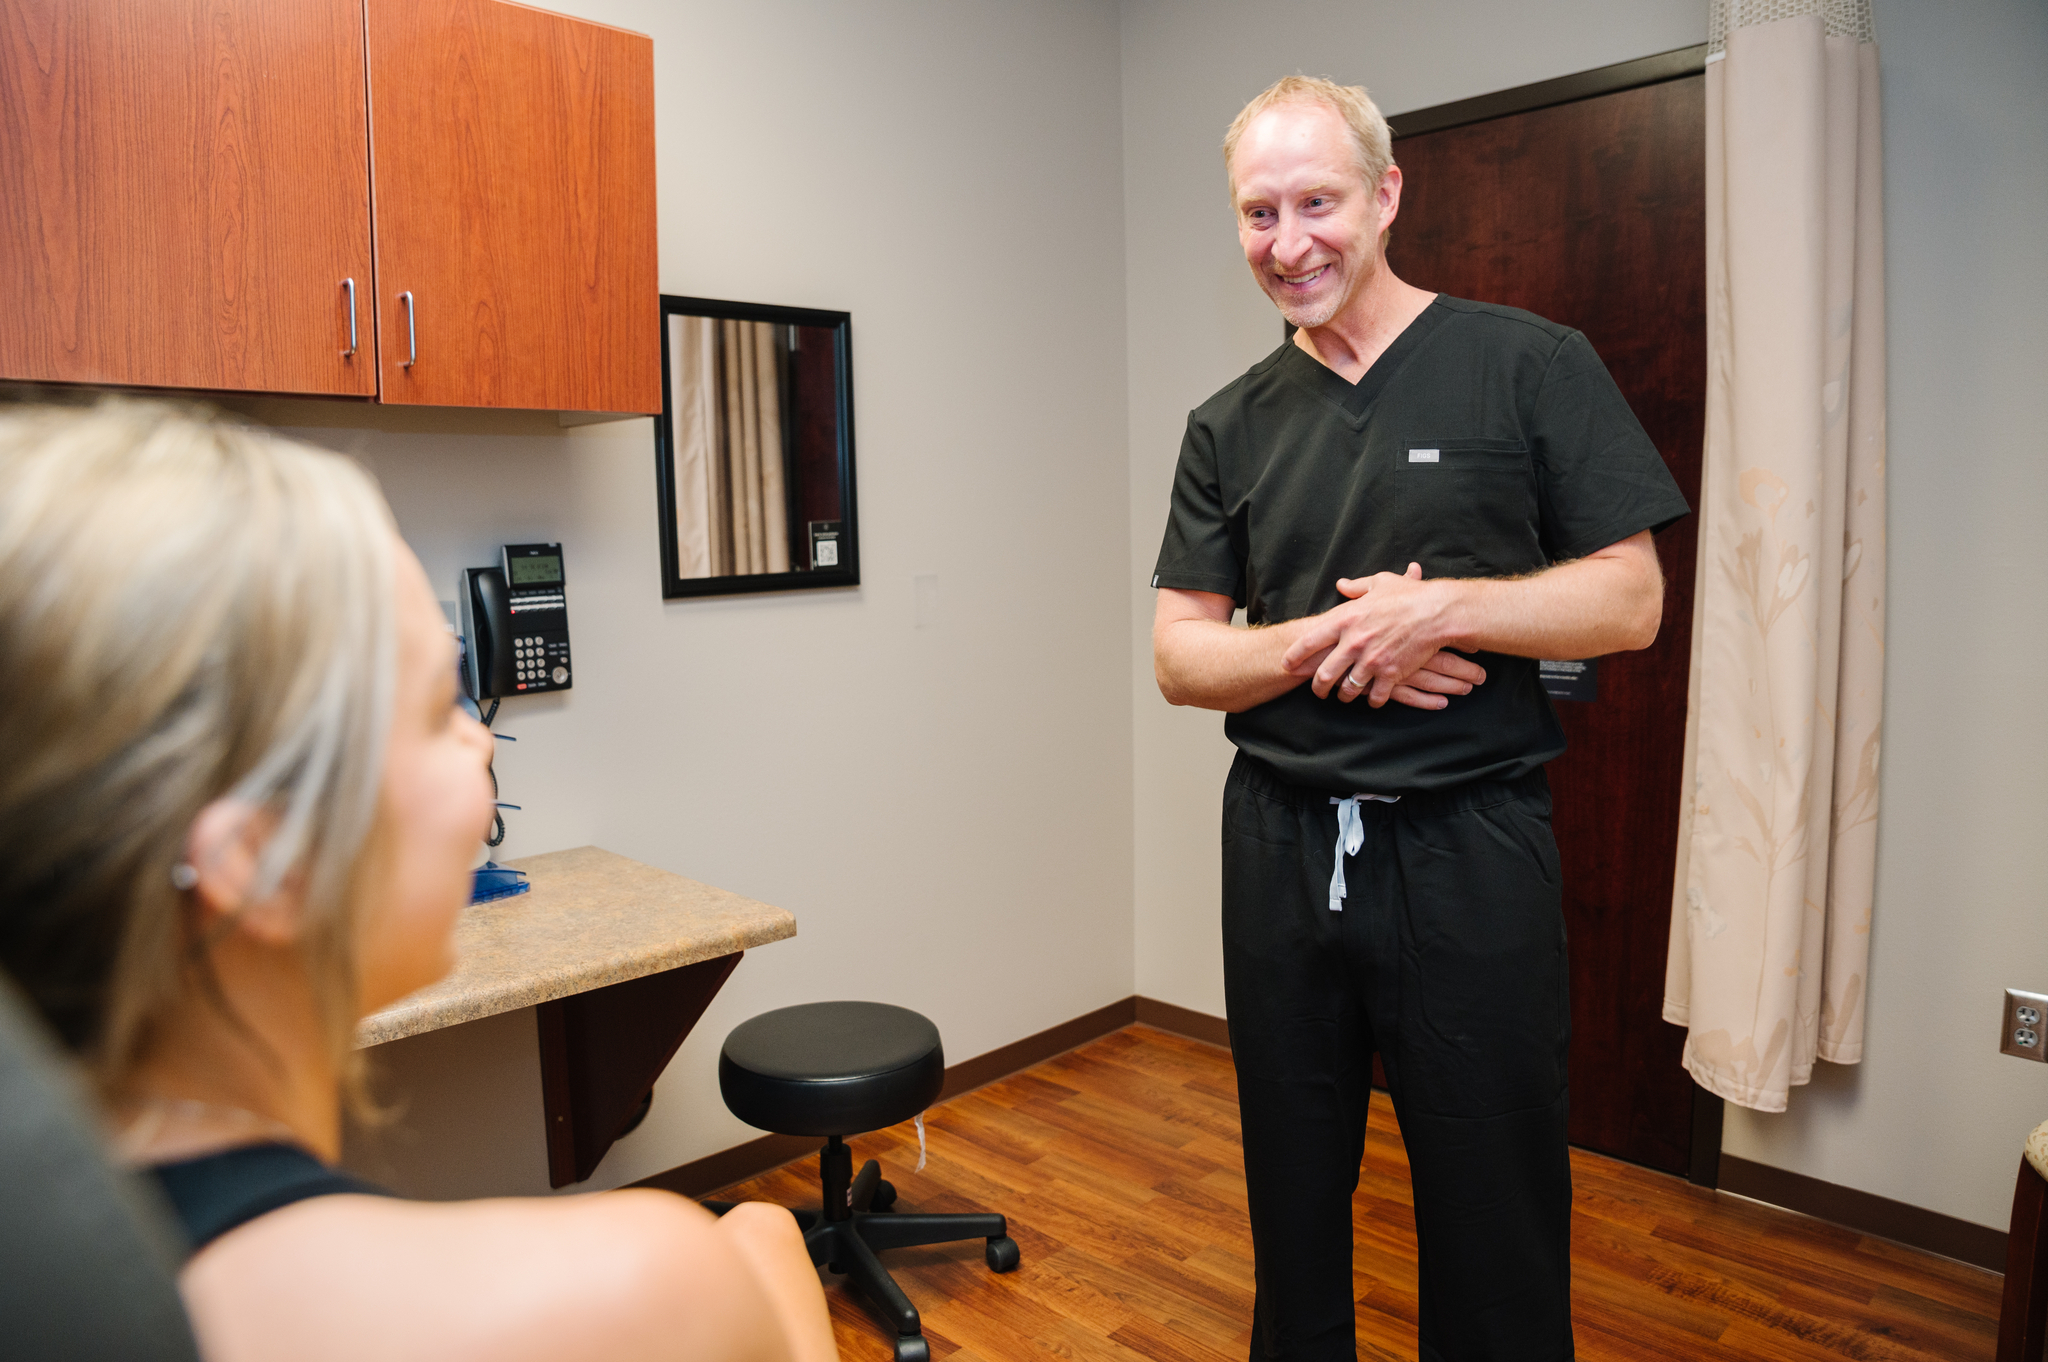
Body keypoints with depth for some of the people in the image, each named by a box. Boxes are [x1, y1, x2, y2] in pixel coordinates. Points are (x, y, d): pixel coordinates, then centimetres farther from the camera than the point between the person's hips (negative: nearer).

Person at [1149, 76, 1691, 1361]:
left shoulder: (1531, 365, -2)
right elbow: (1181, 655, 4)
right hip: (1280, 846, 3)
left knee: (1496, 1219, 10)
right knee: (1292, 1196, 19)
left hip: (1470, 843, -3)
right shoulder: (1231, 426, 7)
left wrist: (1442, 606, -18)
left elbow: (1631, 600, -5)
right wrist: (1322, 644, -14)